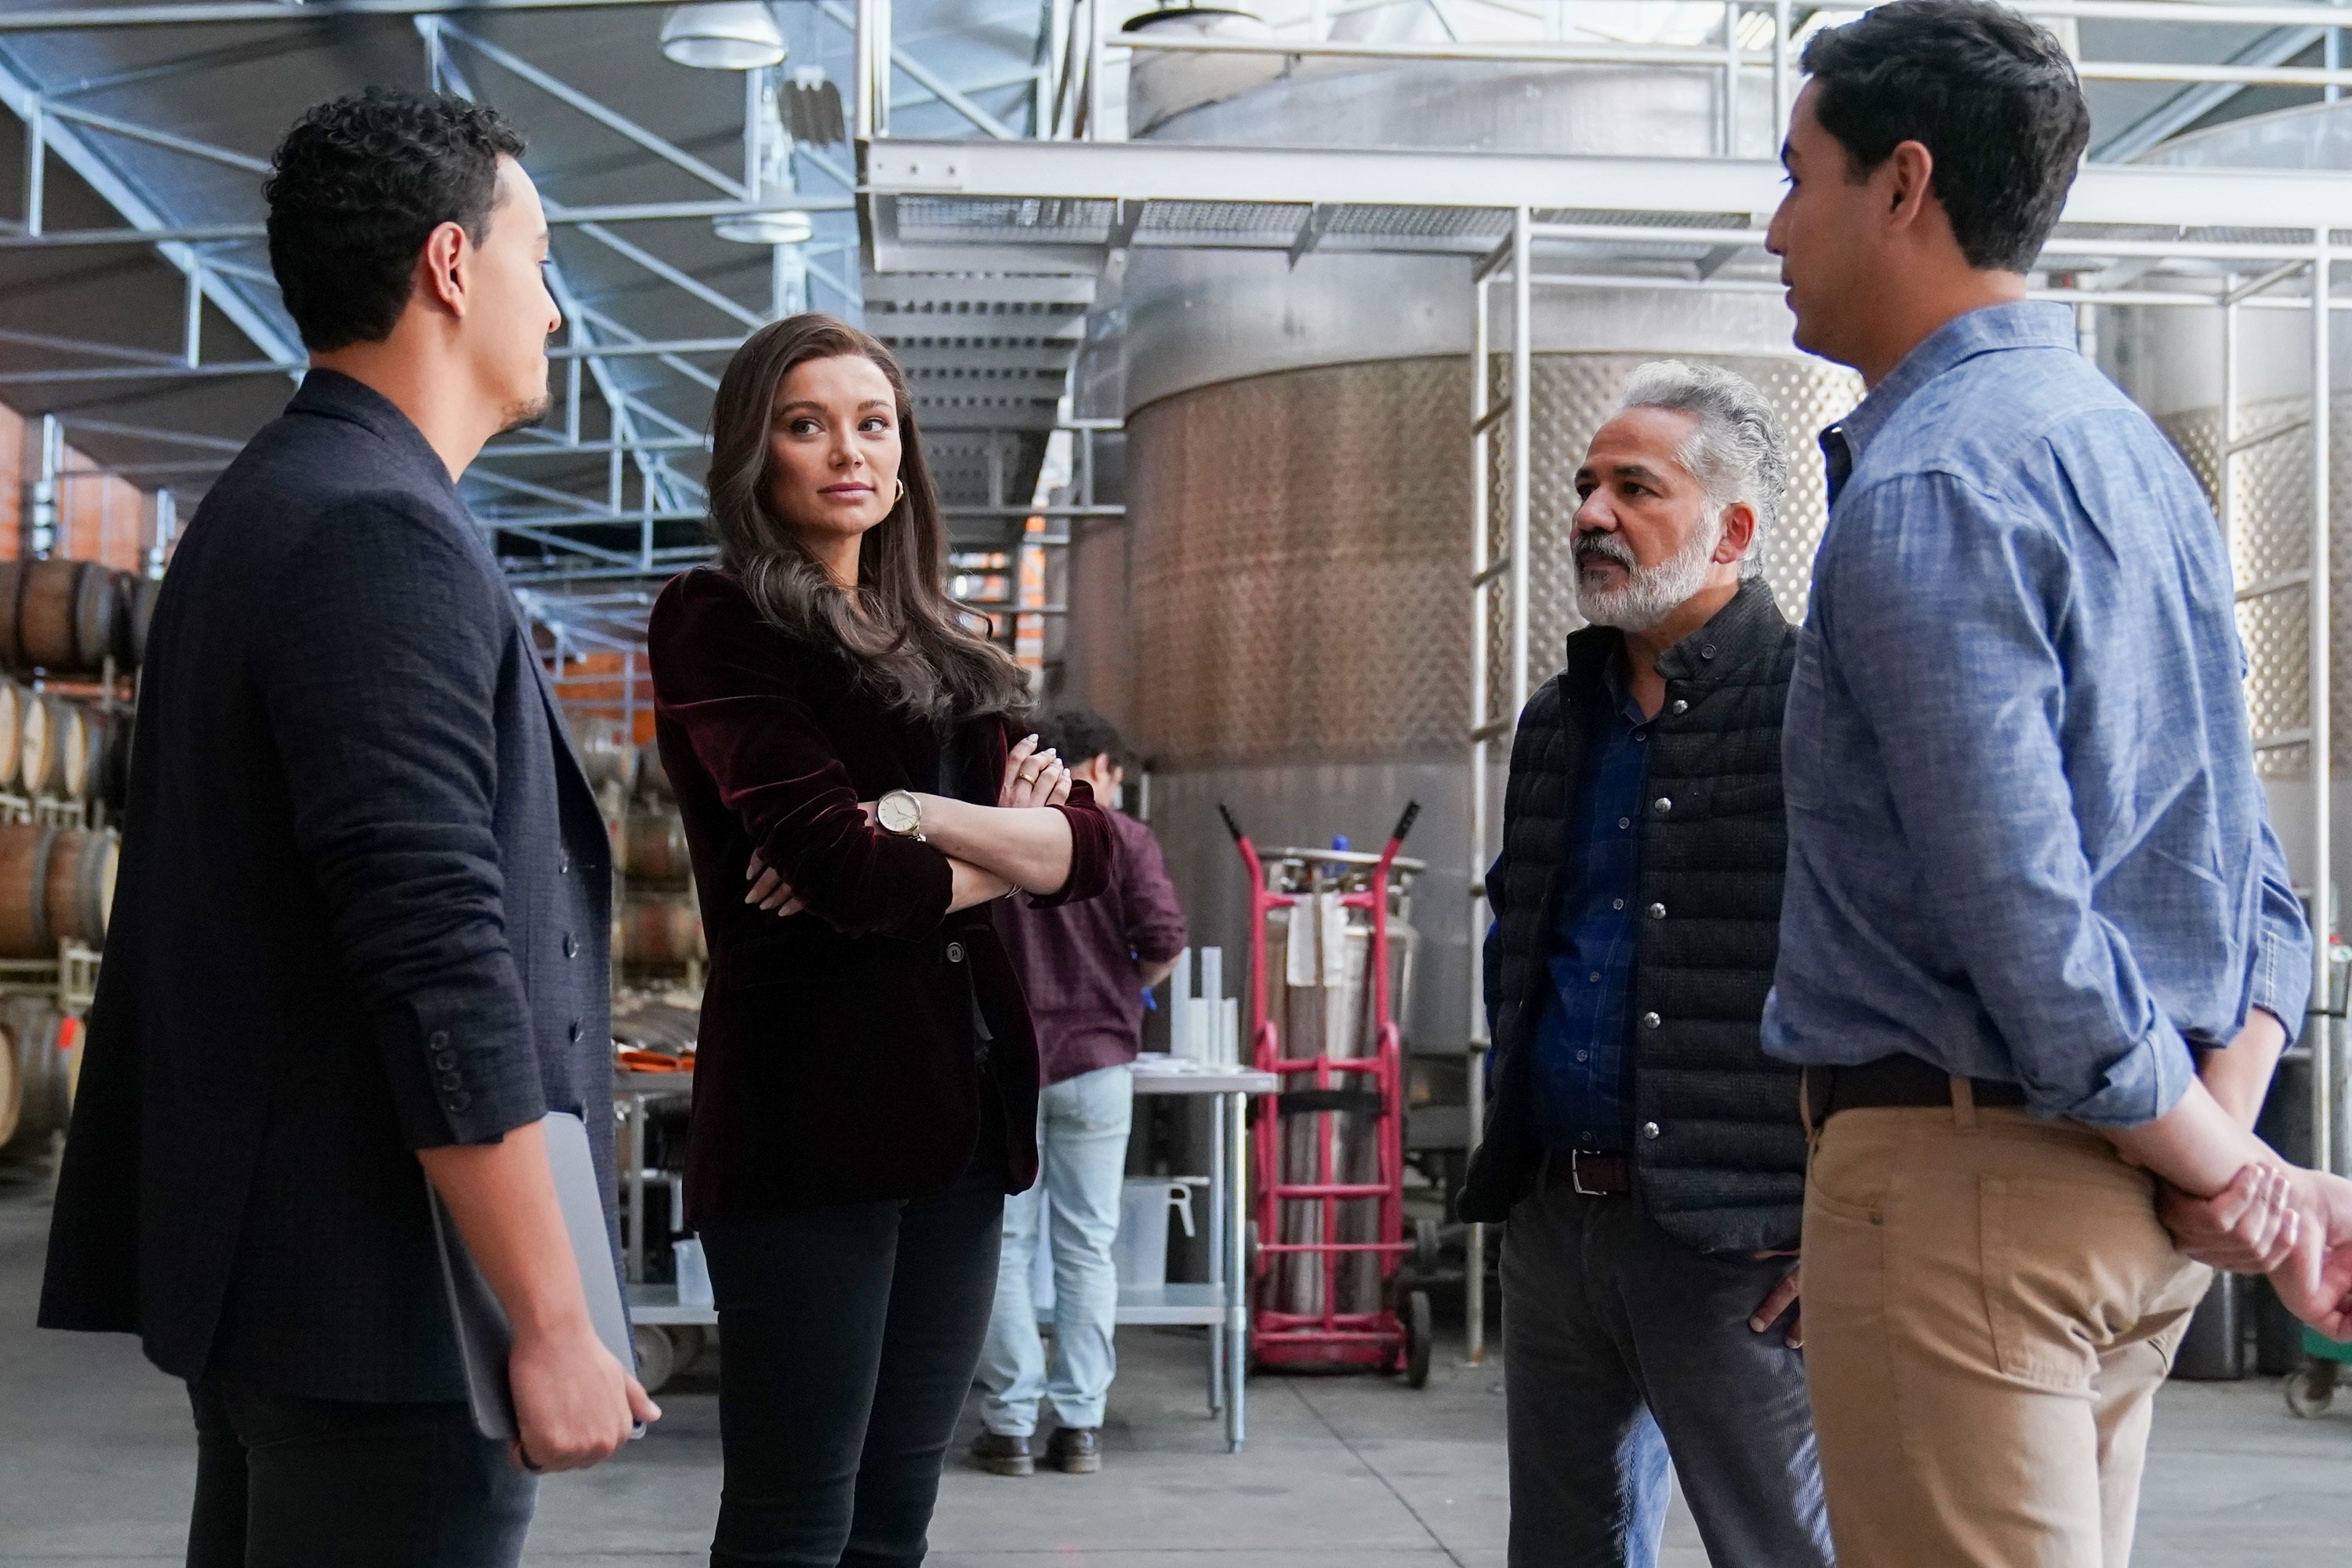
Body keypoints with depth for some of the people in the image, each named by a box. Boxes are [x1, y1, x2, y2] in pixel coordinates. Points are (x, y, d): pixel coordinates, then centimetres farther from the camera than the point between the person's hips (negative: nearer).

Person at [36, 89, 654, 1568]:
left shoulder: (271, 505, 15)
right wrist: (557, 1325, -20)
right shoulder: (383, 534, -17)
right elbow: (442, 973, -23)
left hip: (267, 1269, 10)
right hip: (385, 1299, -10)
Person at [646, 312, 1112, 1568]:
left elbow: (1089, 846, 5)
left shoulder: (940, 653, 18)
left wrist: (916, 818, -10)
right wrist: (1005, 853, 0)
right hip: (814, 1109, -6)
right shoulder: (719, 622, -3)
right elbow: (842, 864, -15)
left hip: (960, 1109, 7)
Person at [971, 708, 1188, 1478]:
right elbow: (1164, 941, -9)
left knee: (1004, 1247, 5)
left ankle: (1010, 1423, 4)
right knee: (1086, 1248, 6)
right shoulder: (1123, 837, 1)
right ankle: (1080, 1422, 7)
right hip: (1096, 1061, -1)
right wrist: (1123, 988, 9)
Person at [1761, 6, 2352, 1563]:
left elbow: (2017, 910, -23)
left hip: (1962, 1166, -9)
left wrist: (2221, 1166, -13)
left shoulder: (1925, 486, -16)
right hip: (2124, 1196, 9)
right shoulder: (2140, 454, 14)